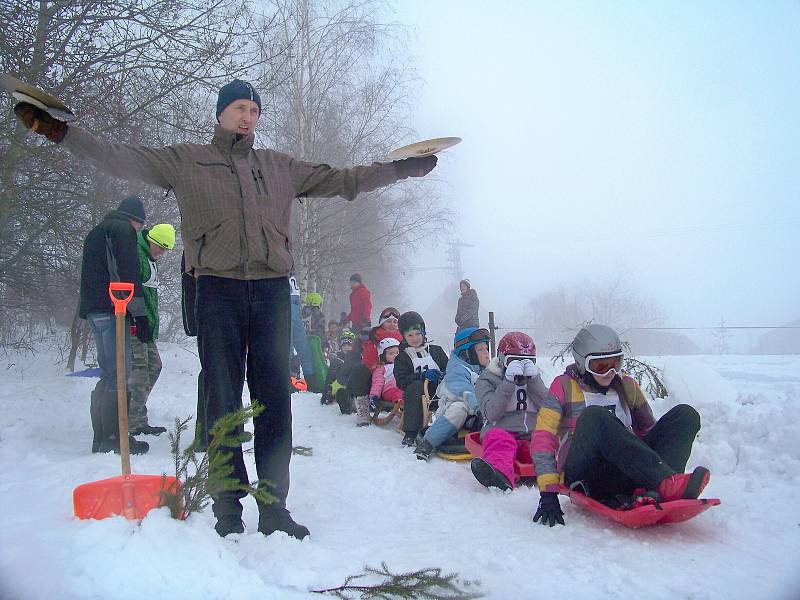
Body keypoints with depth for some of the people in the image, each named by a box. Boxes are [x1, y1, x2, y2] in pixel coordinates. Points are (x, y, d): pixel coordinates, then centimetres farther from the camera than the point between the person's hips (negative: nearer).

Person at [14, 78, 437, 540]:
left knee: (275, 400, 2)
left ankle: (274, 508, 10)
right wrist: (58, 131, -3)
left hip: (272, 291, 2)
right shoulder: (186, 161, 10)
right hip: (219, 290, -2)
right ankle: (228, 508, 11)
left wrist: (403, 168, 18)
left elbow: (342, 181, 19)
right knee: (223, 400, 1)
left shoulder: (280, 167, 17)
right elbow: (118, 158, 6)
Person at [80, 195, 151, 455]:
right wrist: (140, 315, -15)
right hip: (112, 309, -10)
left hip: (93, 308, 10)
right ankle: (114, 438, -13)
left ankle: (102, 438, 13)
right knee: (119, 375, -11)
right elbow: (128, 274, -13)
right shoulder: (123, 229, -2)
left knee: (108, 374, 12)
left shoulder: (96, 232, 28)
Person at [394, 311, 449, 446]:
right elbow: (401, 382, -3)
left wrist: (442, 375, -10)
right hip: (418, 394, -1)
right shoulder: (402, 358, 11)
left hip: (439, 390, 1)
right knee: (415, 386, -35)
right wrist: (422, 376, -16)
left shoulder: (436, 350, 18)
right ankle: (410, 433, -31)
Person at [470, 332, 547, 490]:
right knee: (499, 440, -39)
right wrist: (509, 383, -12)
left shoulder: (534, 378, 23)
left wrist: (533, 380, -4)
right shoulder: (487, 380, 10)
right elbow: (491, 414, -8)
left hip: (531, 436, 6)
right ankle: (500, 473, -65)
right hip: (502, 431, -6)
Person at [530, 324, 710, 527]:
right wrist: (548, 493, -15)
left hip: (624, 475, 5)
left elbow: (648, 432, 23)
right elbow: (543, 439, -4)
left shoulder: (628, 386, 18)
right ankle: (667, 483, -45)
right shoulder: (564, 387, 5)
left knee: (685, 414, -11)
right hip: (583, 476, -4)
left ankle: (653, 492, -38)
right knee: (594, 416, -33)